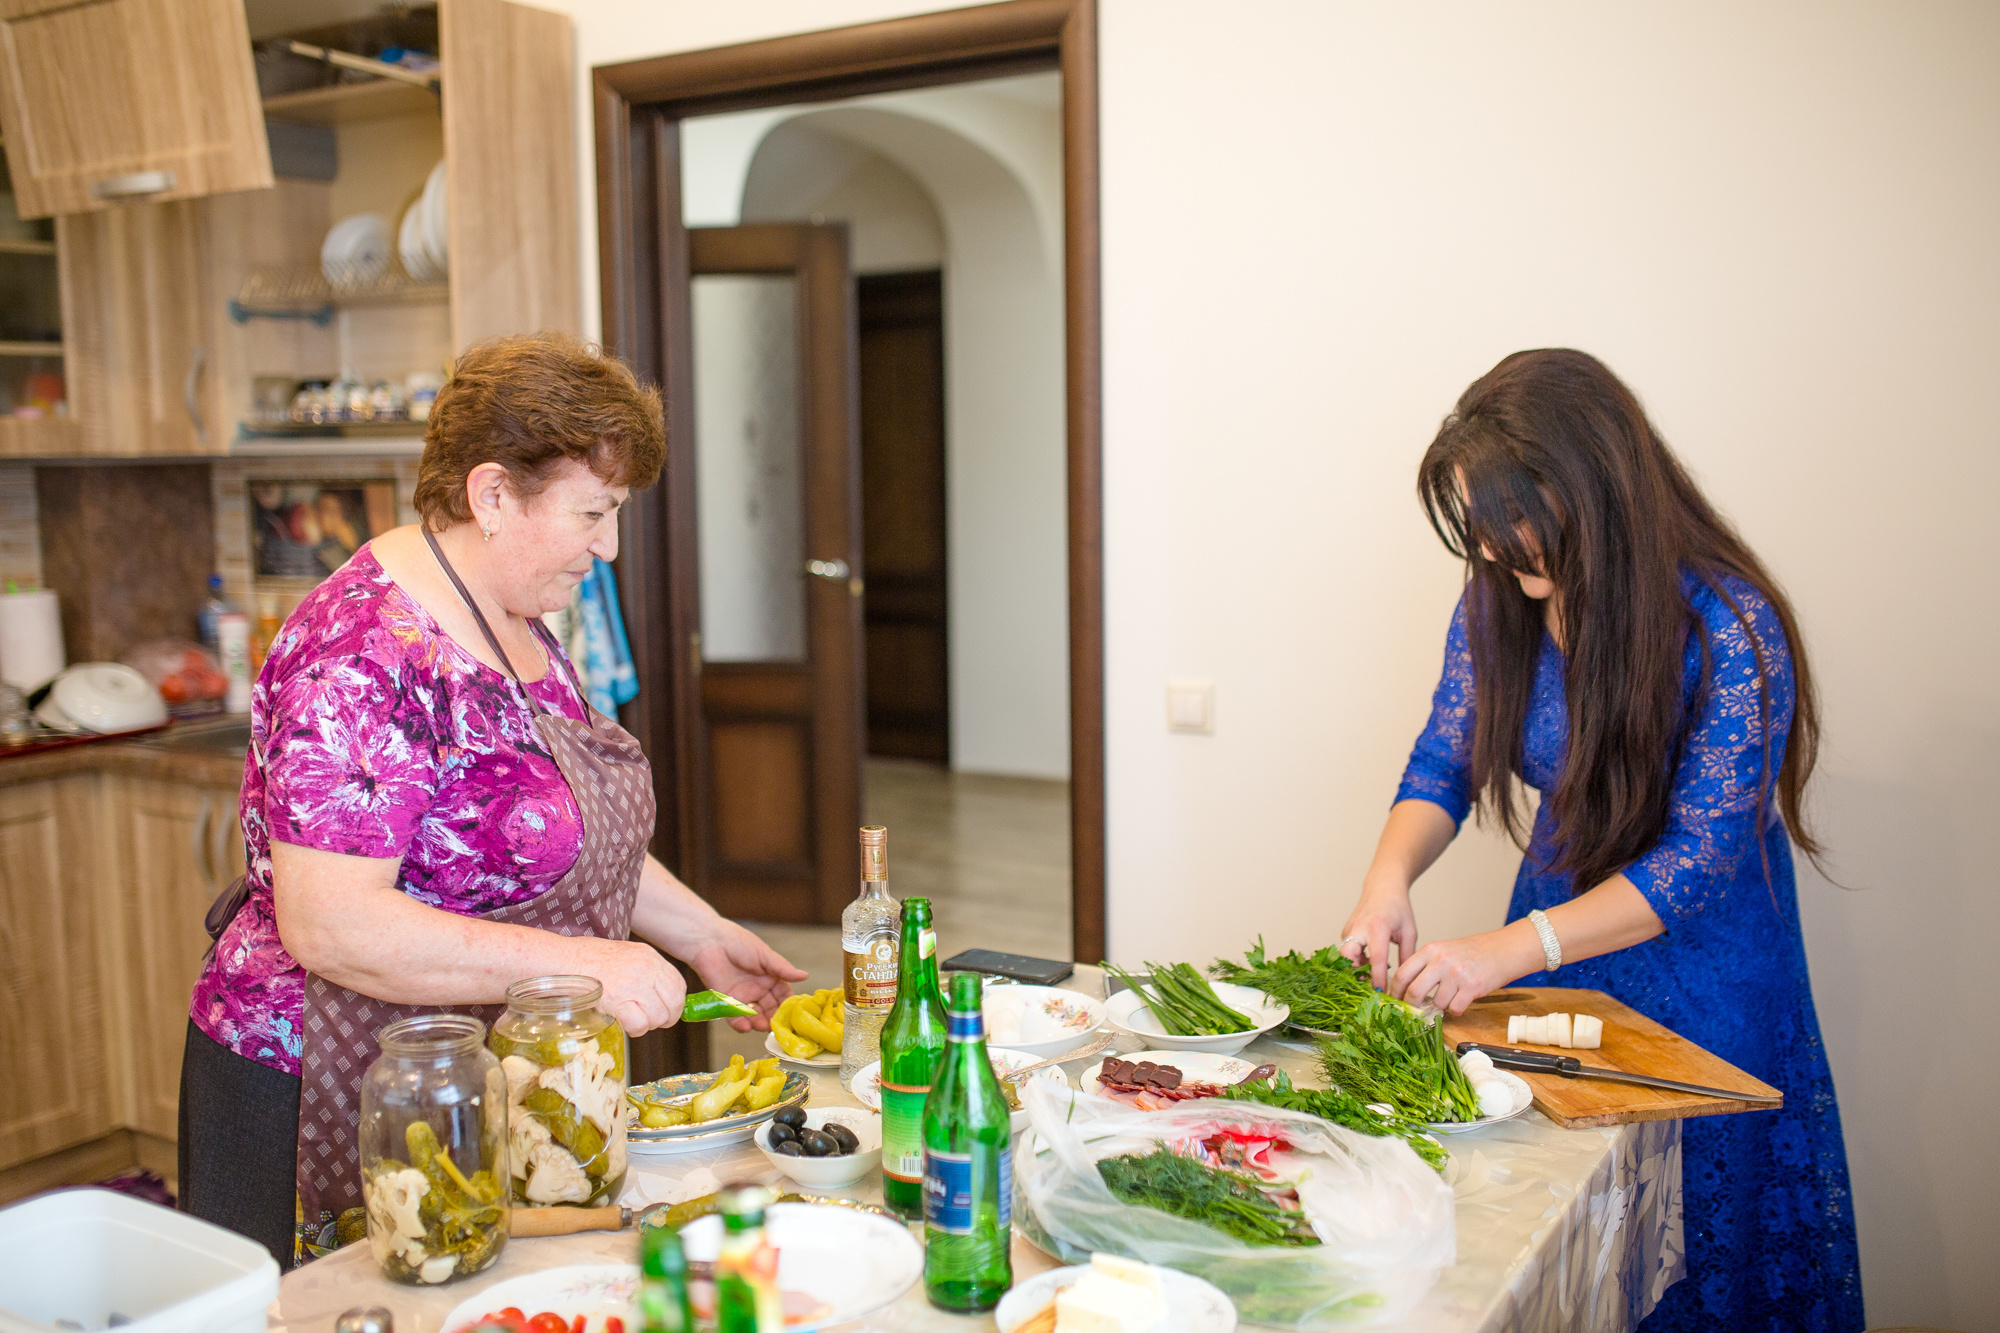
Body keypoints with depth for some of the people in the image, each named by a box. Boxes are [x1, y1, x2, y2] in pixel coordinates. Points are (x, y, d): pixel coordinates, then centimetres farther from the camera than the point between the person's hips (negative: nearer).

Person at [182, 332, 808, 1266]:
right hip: (330, 1108, -8)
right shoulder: (362, 657, -24)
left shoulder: (518, 627, 6)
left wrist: (700, 935, 9)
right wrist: (579, 965, -28)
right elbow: (326, 924, -29)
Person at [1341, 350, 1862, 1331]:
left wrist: (1506, 951, -32)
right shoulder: (1498, 599, -10)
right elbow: (1443, 763, -2)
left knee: (1692, 1250, 11)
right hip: (1554, 930, 5)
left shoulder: (1731, 632, -26)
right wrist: (1390, 877, -22)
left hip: (1698, 965, -4)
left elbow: (1697, 860, -24)